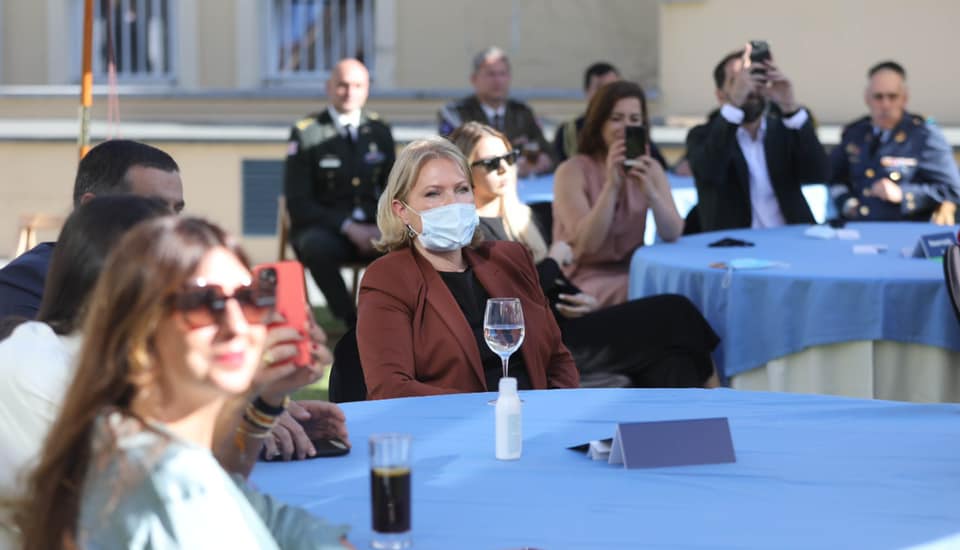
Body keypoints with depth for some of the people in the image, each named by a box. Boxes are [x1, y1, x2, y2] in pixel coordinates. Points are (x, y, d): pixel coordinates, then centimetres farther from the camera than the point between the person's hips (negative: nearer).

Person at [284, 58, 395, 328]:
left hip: (371, 229, 3)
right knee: (317, 246, -39)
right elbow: (298, 204, -7)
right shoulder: (306, 133, -2)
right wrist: (348, 228, -19)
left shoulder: (379, 131, 11)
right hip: (324, 229, -3)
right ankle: (354, 325, -26)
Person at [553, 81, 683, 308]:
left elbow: (673, 234, -6)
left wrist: (650, 192, -24)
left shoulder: (650, 169, 5)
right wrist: (611, 185, -27)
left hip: (633, 272, 5)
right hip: (586, 280, -5)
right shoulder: (572, 171, -9)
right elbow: (587, 243, -19)